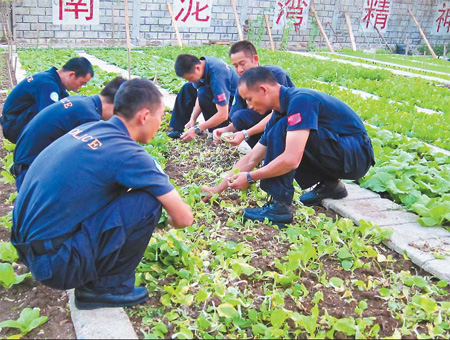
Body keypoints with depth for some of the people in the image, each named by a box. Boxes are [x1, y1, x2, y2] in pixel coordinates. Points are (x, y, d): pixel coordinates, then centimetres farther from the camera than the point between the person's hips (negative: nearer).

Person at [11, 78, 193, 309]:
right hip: (54, 262, -8)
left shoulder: (89, 128, 6)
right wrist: (172, 219, 15)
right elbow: (183, 218, -9)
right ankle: (106, 287, 4)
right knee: (148, 201, -11)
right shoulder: (127, 153, -16)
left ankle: (91, 280, 18)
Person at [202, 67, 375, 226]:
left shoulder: (300, 100, -22)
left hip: (356, 154, -9)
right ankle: (330, 184, 12)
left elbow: (291, 160, -31)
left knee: (281, 130, -23)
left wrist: (250, 177, -19)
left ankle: (281, 206, -20)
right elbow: (251, 159, 10)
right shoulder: (280, 113, 6)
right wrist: (217, 189, 9)